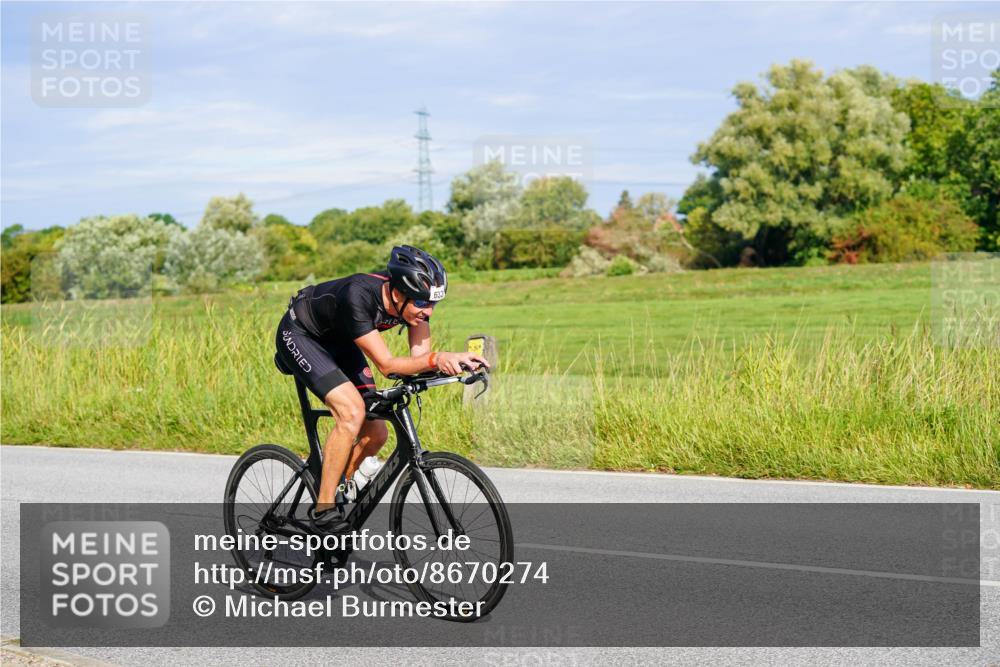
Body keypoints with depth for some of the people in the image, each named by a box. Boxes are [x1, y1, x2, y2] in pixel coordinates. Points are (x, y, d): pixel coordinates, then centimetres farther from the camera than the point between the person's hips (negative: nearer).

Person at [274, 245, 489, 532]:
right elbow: (386, 364, -38)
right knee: (352, 411, -28)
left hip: (338, 341, 7)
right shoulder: (358, 296, -39)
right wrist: (436, 359, -52)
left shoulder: (414, 297, -20)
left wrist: (452, 361, -40)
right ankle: (324, 509, -17)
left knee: (375, 433, -2)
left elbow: (420, 356, -19)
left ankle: (333, 495, 19)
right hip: (299, 335, -7)